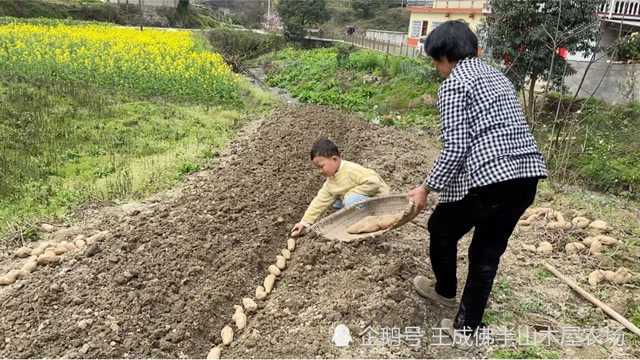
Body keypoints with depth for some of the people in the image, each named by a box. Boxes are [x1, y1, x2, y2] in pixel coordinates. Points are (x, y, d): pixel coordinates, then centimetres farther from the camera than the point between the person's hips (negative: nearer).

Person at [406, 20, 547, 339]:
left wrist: (426, 188, -3)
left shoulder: (453, 84, -4)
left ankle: (445, 291, 42)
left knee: (441, 230, 19)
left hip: (488, 178, -8)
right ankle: (467, 326, 28)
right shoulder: (497, 76, 21)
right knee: (488, 252, 17)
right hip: (527, 176, 8)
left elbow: (455, 149, -14)